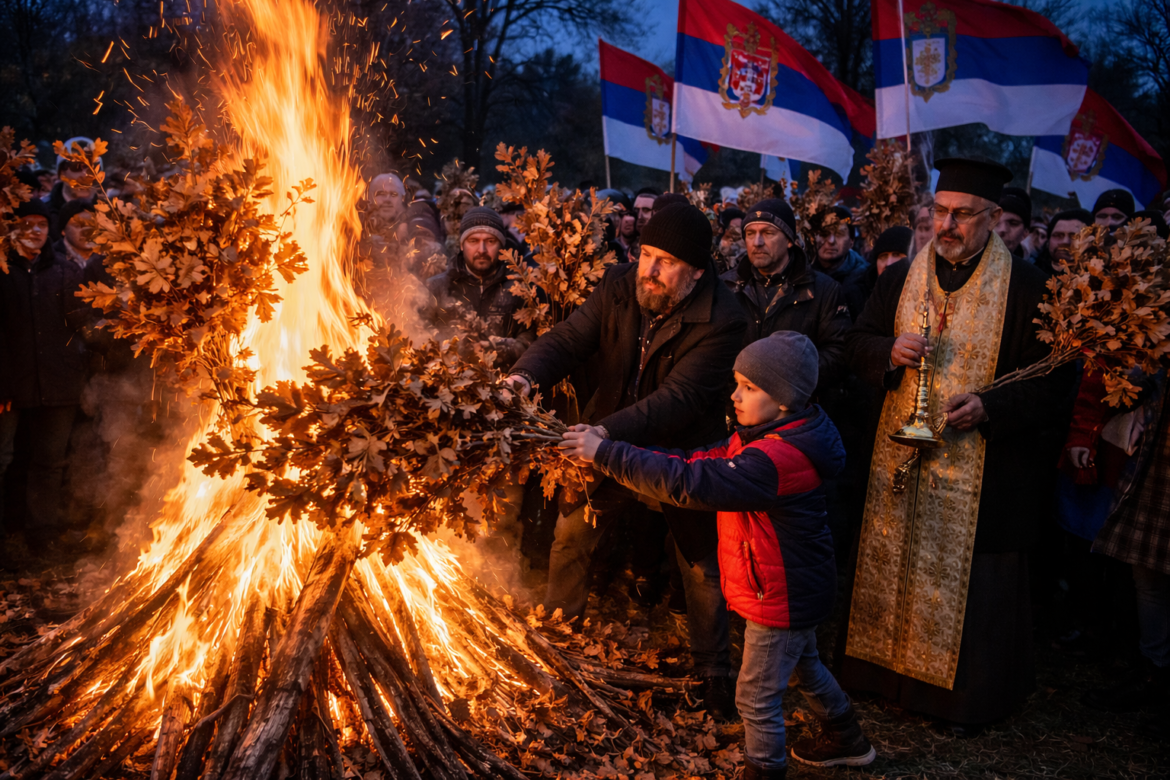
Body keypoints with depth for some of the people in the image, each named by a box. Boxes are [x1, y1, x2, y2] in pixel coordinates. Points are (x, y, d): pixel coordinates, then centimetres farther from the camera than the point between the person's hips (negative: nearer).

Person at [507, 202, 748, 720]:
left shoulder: (721, 322, -26)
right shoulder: (618, 286, -10)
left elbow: (680, 397, -35)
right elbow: (568, 339, -15)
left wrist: (607, 431, -48)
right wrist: (525, 376, -37)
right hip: (611, 444, 4)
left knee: (701, 565, 7)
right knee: (570, 532, 15)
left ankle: (713, 675, 29)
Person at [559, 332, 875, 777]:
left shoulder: (782, 457, -34)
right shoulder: (763, 438, 0)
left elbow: (690, 483, -40)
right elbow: (700, 462, -4)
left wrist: (607, 455, -36)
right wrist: (607, 451, -16)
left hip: (782, 597, -11)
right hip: (796, 590, 11)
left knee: (757, 697, 7)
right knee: (803, 665, 31)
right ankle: (848, 741, 52)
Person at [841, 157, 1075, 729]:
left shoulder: (1026, 288, -8)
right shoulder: (900, 279, 5)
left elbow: (1052, 380, -8)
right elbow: (858, 342, 10)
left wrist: (989, 408, -23)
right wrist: (891, 352, -11)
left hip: (983, 470, -4)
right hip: (901, 461, 4)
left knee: (967, 582, 5)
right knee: (894, 567, 14)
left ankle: (968, 696, 24)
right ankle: (890, 669, 33)